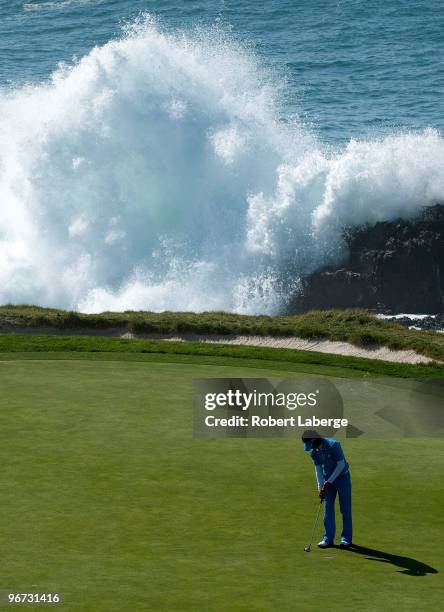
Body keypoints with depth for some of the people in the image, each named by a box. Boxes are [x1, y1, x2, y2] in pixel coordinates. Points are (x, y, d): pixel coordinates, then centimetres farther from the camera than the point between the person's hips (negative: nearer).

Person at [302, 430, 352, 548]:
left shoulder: (333, 445, -27)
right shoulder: (313, 452, -8)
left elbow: (341, 464, -23)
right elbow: (318, 468, 2)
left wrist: (329, 482, -22)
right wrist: (320, 487, -7)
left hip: (342, 476, -5)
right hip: (328, 478, 5)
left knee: (345, 508, -1)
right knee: (328, 508, 2)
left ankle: (346, 538, 6)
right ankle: (328, 538, 5)